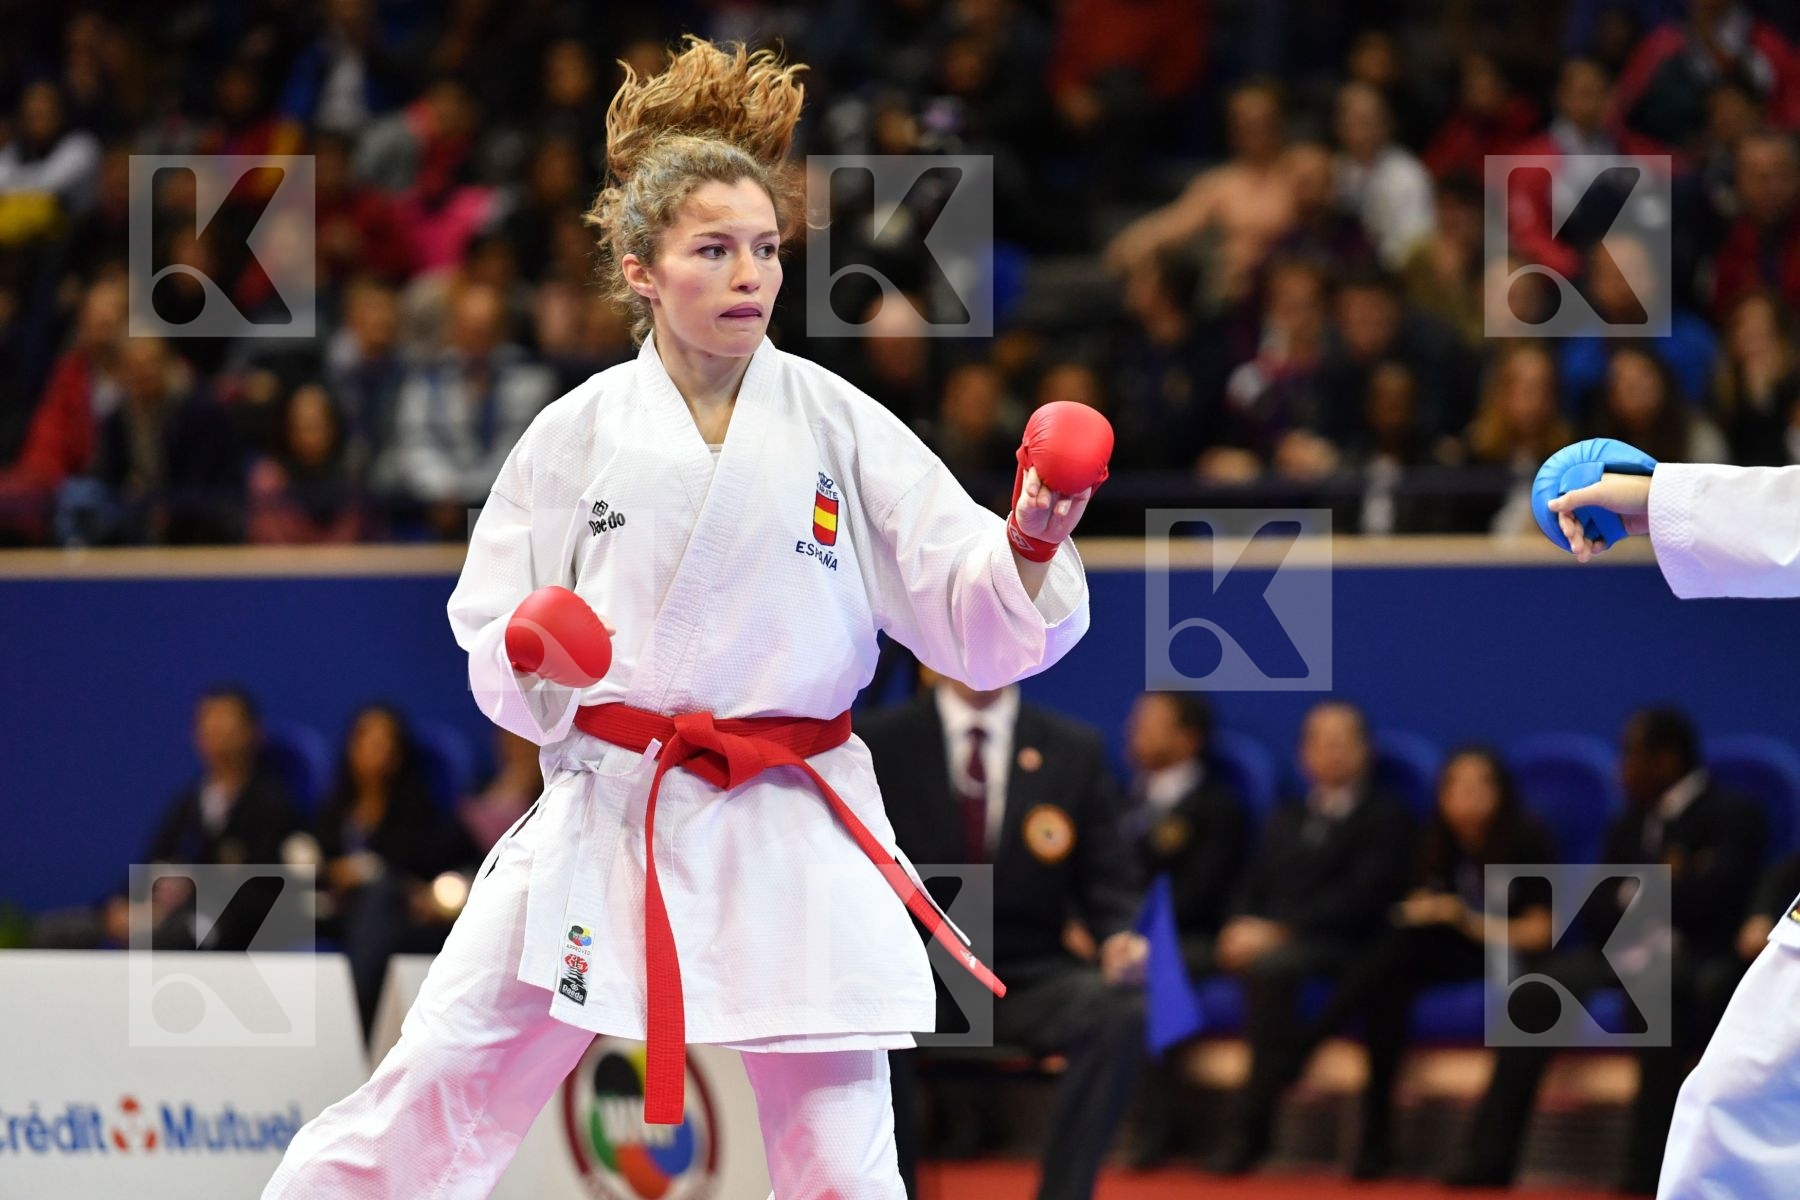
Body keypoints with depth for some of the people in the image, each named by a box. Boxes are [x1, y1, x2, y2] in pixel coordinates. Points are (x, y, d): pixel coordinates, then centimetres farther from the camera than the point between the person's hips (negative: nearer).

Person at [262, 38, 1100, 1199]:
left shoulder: (840, 428, -2)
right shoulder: (579, 433, 0)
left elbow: (978, 620, -3)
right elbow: (493, 642, 7)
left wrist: (1032, 544, -22)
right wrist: (534, 657, -15)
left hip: (792, 833, 0)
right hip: (604, 814, 0)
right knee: (436, 1092, 0)